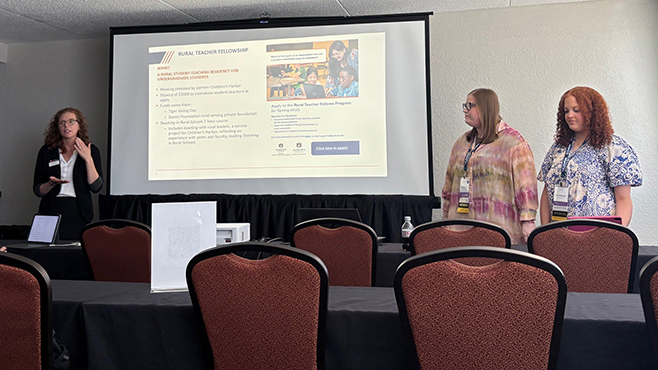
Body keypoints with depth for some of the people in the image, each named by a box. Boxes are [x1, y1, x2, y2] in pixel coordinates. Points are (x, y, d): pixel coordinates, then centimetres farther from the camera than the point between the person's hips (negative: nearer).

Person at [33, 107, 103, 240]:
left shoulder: (91, 150, 3)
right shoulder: (47, 151, 7)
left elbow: (96, 187, -6)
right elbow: (37, 190, 8)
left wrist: (88, 160, -13)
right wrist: (51, 184, -13)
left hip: (79, 213, -1)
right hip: (51, 211, 1)